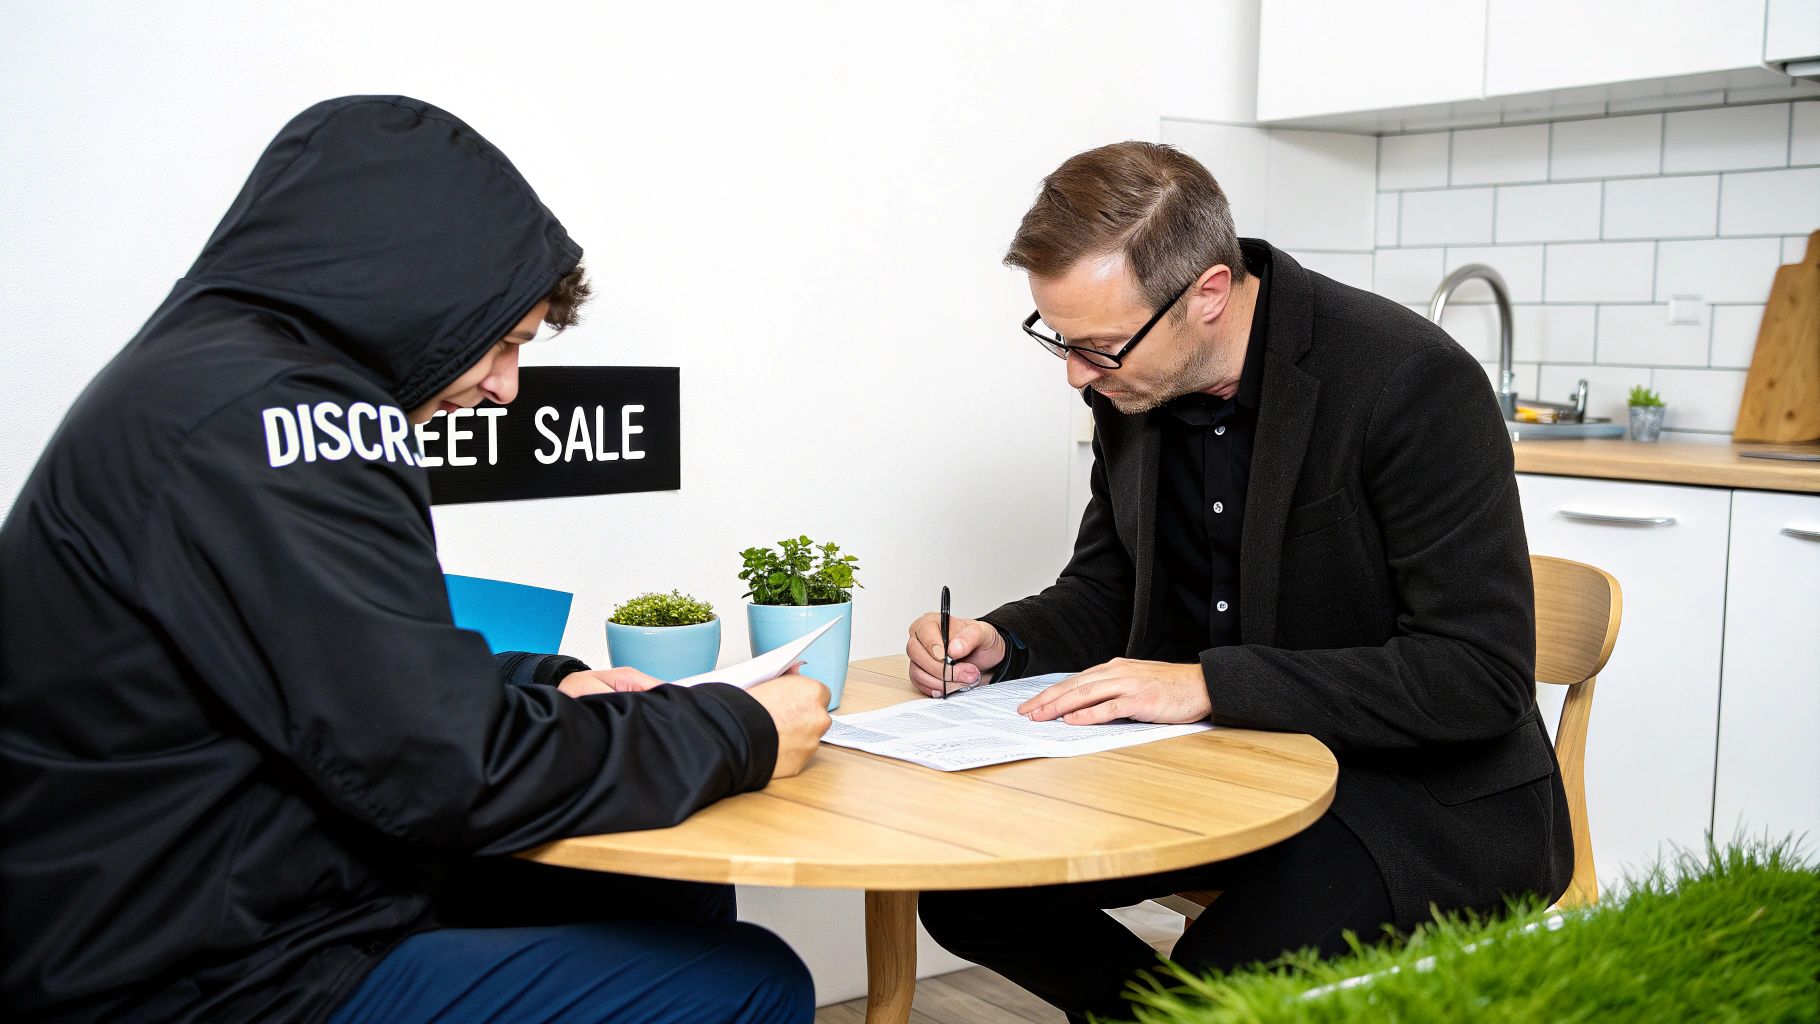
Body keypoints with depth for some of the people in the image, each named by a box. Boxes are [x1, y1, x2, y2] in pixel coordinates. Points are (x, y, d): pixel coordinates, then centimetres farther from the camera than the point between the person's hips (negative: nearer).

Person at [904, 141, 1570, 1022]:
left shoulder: (1414, 383, -22)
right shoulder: (1132, 377, -2)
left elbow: (1481, 675, -24)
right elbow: (1106, 587, 12)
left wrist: (1209, 684, -28)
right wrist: (1000, 643, -10)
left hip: (1422, 792, -6)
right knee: (962, 881, -6)